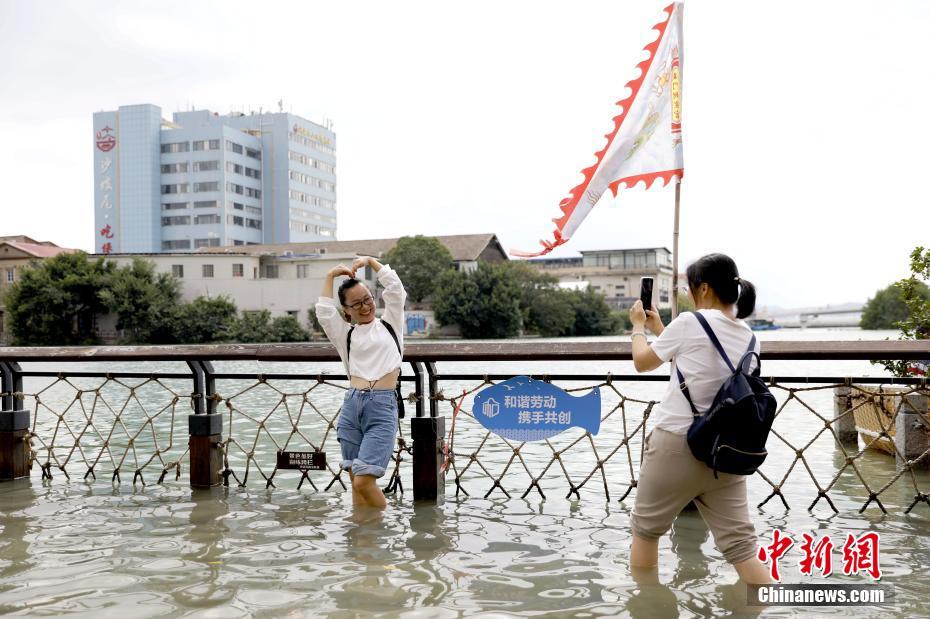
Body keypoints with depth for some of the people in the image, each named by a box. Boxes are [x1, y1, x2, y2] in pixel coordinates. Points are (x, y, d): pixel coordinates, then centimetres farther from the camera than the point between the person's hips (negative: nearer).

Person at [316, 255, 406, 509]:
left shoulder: (389, 324, 16)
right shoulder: (346, 334, 17)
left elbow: (396, 289, 9)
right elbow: (324, 313, 3)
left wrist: (369, 260, 12)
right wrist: (330, 277, 8)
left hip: (382, 407, -3)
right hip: (351, 405, 3)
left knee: (364, 481, -12)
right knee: (356, 482, 5)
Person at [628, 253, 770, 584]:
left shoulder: (690, 322, -11)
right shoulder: (749, 338, 8)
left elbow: (642, 362, 2)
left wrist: (639, 326, 20)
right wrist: (659, 328, 29)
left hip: (676, 444, -5)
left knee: (645, 528, 15)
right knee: (741, 547, 5)